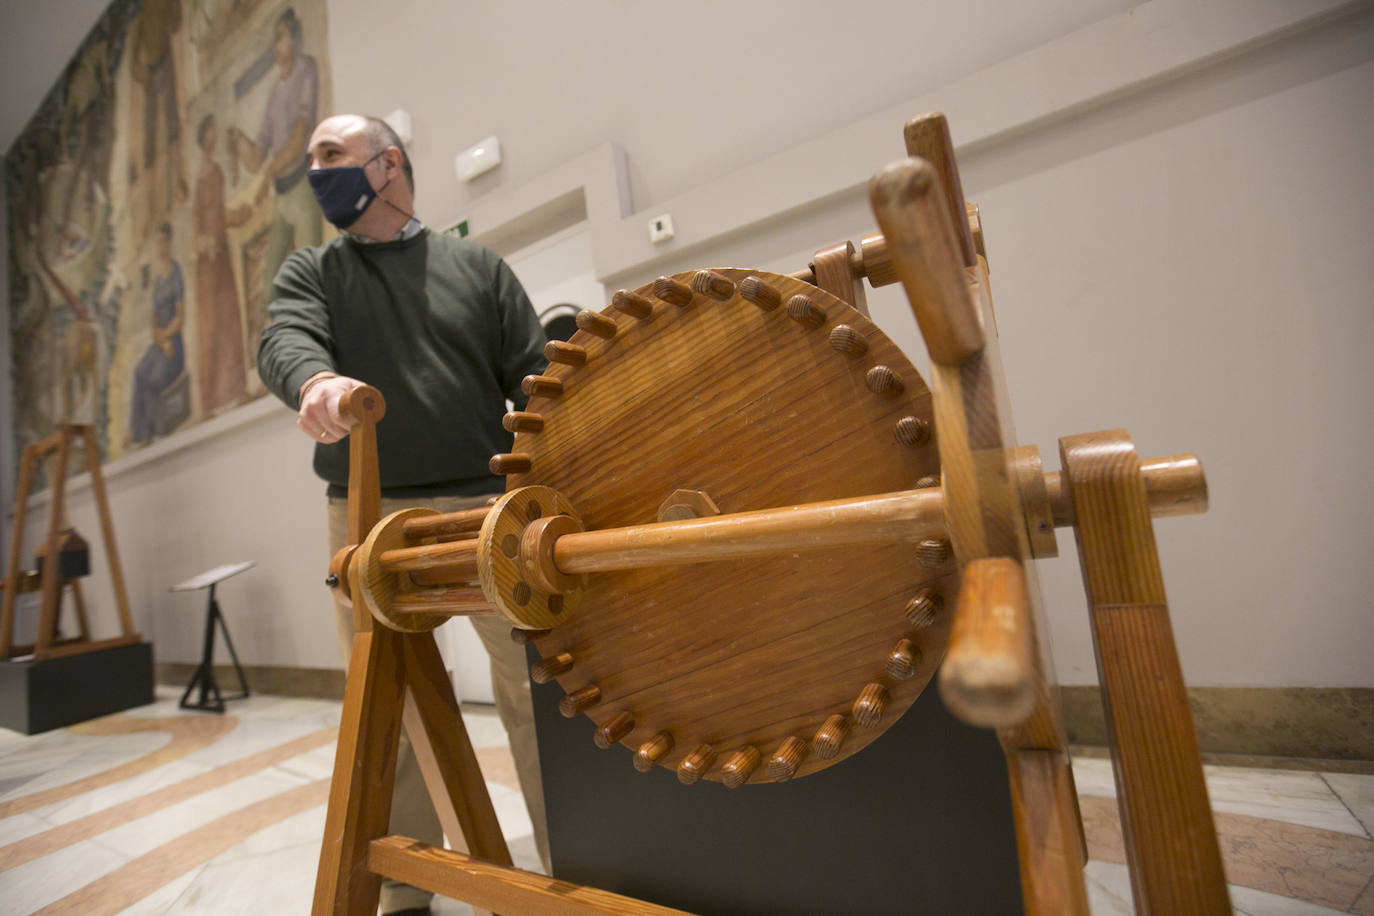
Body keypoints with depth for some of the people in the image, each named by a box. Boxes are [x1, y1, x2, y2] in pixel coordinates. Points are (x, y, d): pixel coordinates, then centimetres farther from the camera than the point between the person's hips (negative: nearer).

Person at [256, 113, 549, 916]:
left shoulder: (476, 264, 13)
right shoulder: (309, 271, 16)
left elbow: (534, 379, 5)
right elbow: (285, 341, -6)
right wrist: (315, 380, -30)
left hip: (487, 505, -1)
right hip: (369, 518, 2)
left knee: (535, 686, 0)